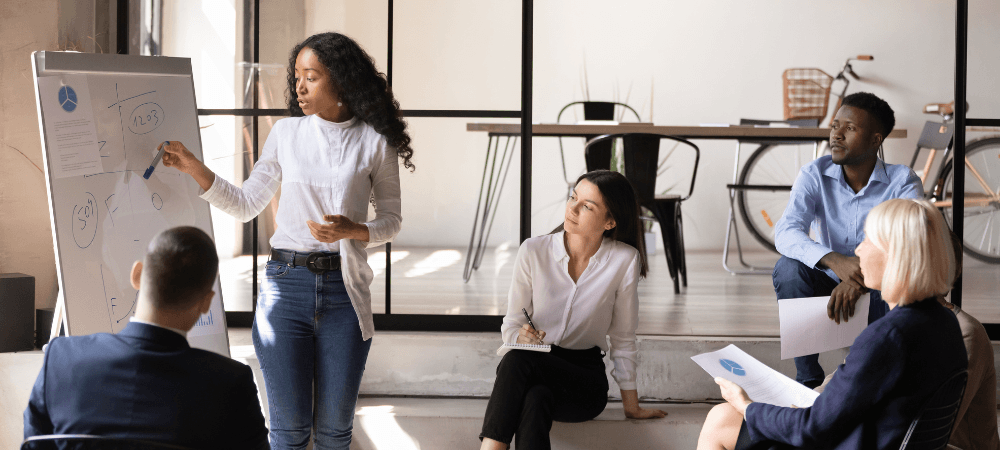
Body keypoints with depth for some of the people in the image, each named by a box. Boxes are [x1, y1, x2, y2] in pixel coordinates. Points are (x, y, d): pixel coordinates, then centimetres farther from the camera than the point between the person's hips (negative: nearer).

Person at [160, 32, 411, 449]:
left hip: (344, 289, -1)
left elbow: (391, 219, 7)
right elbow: (245, 204, 10)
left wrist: (354, 230, -13)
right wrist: (192, 166, 0)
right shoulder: (285, 134, 7)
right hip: (286, 285, 1)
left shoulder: (374, 142, 1)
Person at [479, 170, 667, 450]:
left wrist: (632, 406, 7)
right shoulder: (533, 252, -4)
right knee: (535, 399, -38)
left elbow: (623, 338, 2)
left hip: (585, 378, -1)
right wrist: (522, 337, -22)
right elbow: (511, 325, 2)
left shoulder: (624, 260, -7)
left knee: (519, 361, -35)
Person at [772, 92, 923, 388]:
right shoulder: (815, 175, -6)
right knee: (788, 268, -27)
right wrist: (834, 261, -43)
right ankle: (808, 378, -16)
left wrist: (858, 281, -45)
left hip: (877, 293, -2)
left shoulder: (902, 182, -11)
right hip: (828, 287, 2)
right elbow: (786, 232, -22)